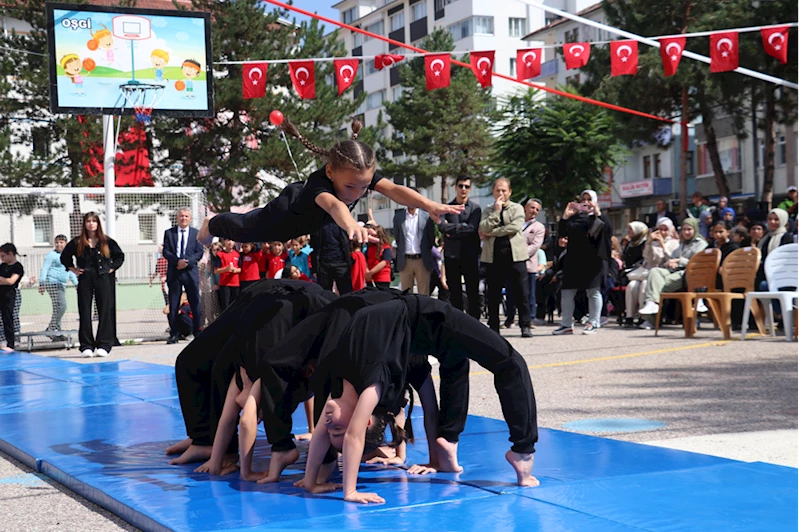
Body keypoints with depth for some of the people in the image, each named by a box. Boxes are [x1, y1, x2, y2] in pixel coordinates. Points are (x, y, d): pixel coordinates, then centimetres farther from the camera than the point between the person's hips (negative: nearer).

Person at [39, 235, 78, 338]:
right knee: (61, 306, -17)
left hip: (62, 285, 8)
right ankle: (51, 329, -12)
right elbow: (44, 269, -9)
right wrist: (41, 284, -16)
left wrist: (76, 283, 30)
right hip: (53, 283, -8)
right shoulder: (51, 255, -4)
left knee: (58, 308, 7)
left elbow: (70, 272, 31)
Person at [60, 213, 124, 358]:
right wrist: (73, 269, 7)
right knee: (85, 312, -1)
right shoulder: (77, 242, 5)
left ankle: (103, 345, -1)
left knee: (105, 311, -4)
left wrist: (112, 268, 5)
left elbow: (120, 256, 15)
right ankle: (86, 346, 3)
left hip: (103, 279, 0)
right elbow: (64, 257, 17)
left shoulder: (106, 241, 6)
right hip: (85, 280, 0)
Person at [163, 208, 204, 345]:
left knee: (195, 304, -1)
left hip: (191, 272, 0)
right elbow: (166, 251, 1)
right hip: (174, 273, 0)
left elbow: (200, 252, 1)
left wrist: (187, 262, -14)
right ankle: (173, 335, 5)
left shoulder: (196, 233, 8)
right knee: (173, 306, 1)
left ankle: (198, 333, 5)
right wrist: (177, 261, -15)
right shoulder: (169, 233, 8)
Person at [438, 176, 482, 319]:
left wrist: (451, 229, -5)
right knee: (455, 294, 6)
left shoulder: (475, 208, 4)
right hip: (452, 255, 2)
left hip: (470, 255, -2)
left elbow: (472, 228, -10)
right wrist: (462, 226, -9)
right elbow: (442, 227, -7)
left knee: (473, 293, -1)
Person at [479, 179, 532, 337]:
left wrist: (492, 233, -6)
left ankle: (525, 326, 1)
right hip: (493, 256, 2)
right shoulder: (488, 211, 14)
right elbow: (483, 229, -4)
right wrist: (497, 211, -7)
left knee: (521, 292, -4)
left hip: (515, 254, -2)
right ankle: (493, 327, 12)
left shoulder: (517, 208, 8)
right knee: (493, 294, 5)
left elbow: (514, 227, -9)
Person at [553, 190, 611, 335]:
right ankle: (566, 325, 8)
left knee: (593, 292, -4)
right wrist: (565, 217, -4)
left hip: (594, 260, -4)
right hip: (574, 260, 4)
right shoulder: (575, 217, 19)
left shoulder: (600, 217, 9)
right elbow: (561, 232, 9)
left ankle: (593, 323, 3)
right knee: (566, 292, 2)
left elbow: (607, 229, -11)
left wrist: (598, 213, -19)